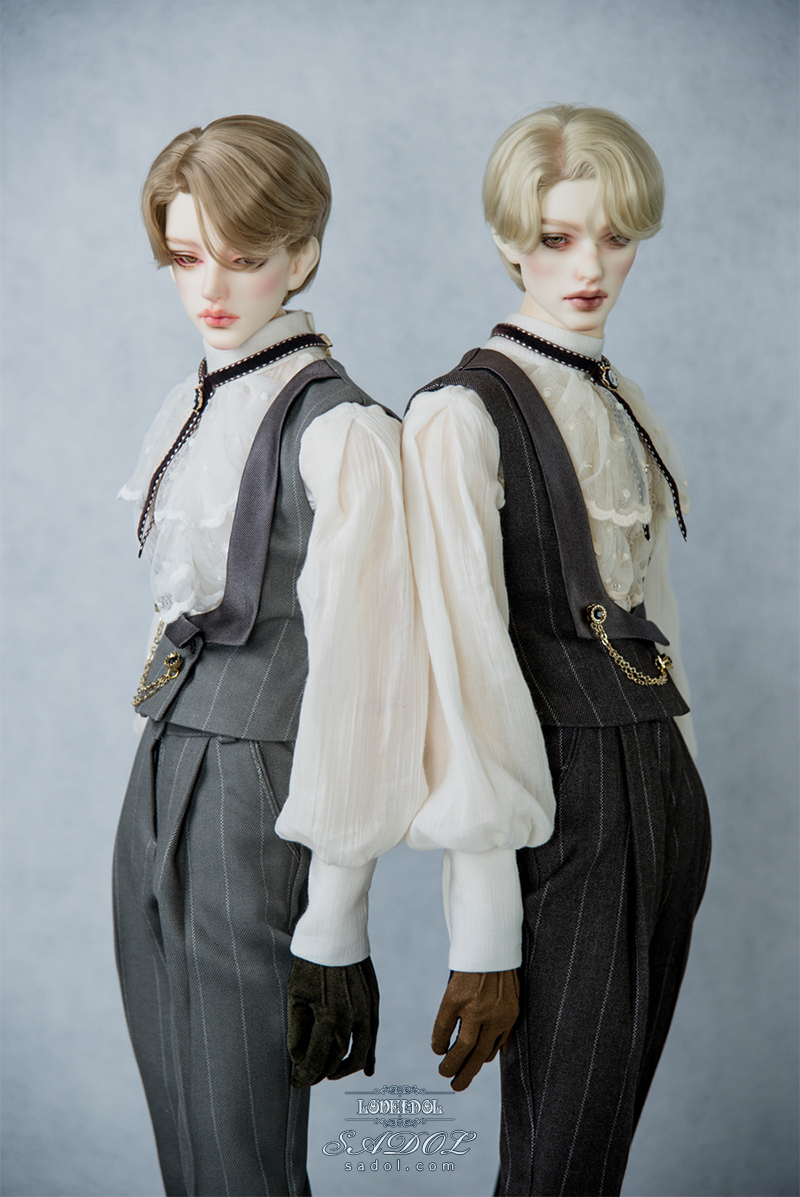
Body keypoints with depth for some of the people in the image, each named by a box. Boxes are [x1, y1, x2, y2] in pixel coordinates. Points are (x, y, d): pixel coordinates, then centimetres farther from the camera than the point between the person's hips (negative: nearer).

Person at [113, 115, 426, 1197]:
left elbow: (358, 682, -16)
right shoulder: (187, 410, 11)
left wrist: (334, 923, -16)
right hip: (162, 784, 7)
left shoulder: (340, 433, -14)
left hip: (261, 797, -7)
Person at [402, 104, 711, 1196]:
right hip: (562, 799, -7)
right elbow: (466, 669, -17)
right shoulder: (463, 415, -11)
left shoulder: (623, 402, 13)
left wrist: (677, 788, 14)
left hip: (662, 779, 7)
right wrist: (484, 929, -18)